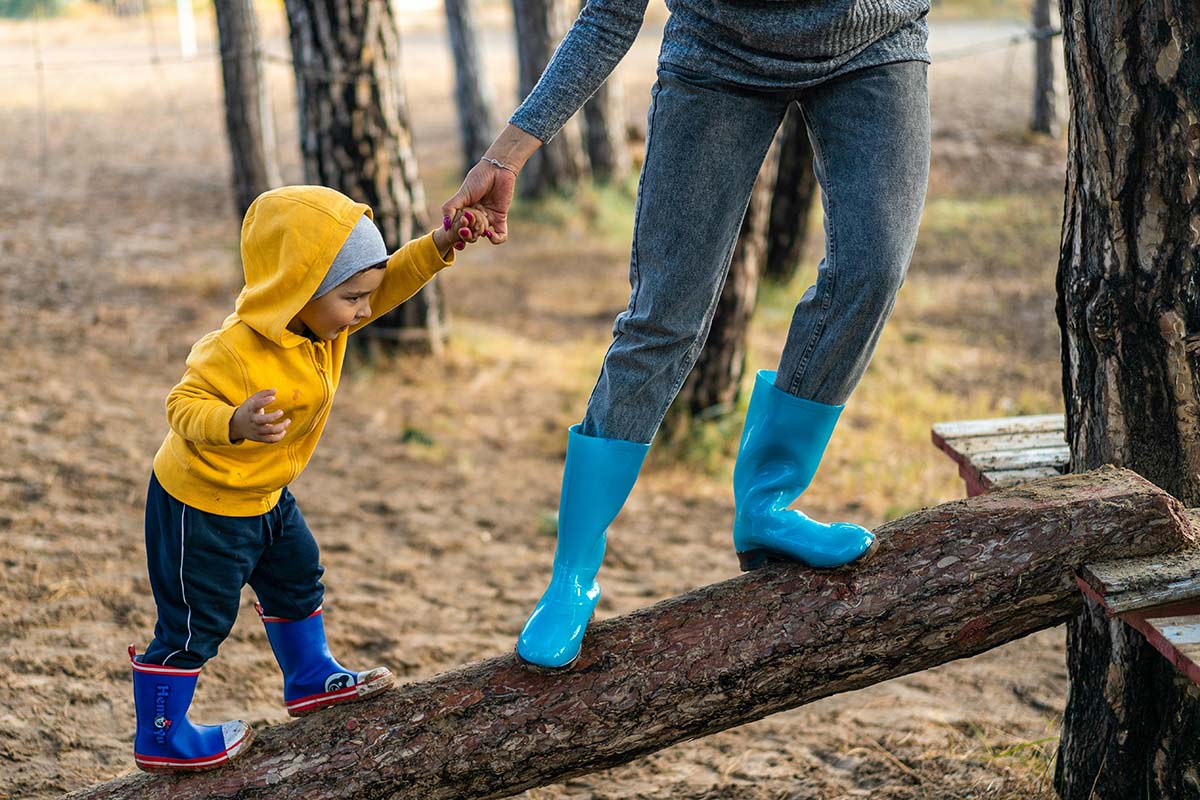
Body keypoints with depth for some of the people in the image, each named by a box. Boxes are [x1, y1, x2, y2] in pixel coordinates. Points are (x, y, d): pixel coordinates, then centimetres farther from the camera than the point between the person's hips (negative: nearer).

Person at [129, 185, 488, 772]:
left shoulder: (320, 319, -8)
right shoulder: (237, 351, -34)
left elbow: (390, 281, -1)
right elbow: (184, 407, -32)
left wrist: (439, 246, -16)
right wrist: (236, 424, -51)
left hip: (262, 495, 9)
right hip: (200, 505, -9)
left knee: (296, 579, 25)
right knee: (195, 623, 2)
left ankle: (311, 680, 46)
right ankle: (159, 739, 17)